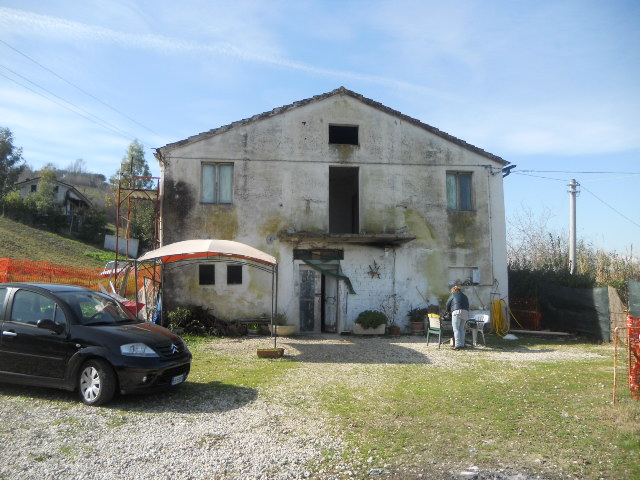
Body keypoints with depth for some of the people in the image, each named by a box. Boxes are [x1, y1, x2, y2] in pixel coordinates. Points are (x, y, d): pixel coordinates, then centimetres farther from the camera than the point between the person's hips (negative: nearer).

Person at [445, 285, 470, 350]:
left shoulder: (453, 295, 11)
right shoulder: (464, 296, 25)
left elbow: (448, 304, 14)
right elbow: (467, 306, 22)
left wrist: (448, 311, 32)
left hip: (457, 311, -6)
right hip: (465, 312, 6)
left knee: (456, 329, -5)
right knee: (461, 329, 14)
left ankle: (457, 345, -13)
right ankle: (462, 344, 14)